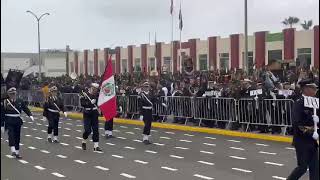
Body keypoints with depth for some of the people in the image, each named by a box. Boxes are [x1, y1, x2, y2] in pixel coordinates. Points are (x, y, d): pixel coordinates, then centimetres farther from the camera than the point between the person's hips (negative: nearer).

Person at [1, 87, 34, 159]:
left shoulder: (20, 101, 6)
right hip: (9, 122, -3)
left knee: (17, 137, 7)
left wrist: (30, 115, -17)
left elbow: (26, 108, 2)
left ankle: (17, 153, 17)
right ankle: (13, 150, -28)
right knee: (11, 135, -21)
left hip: (18, 122, 3)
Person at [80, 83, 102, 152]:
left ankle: (96, 146, 7)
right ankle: (84, 141, 20)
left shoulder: (97, 95, 8)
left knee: (96, 130, 2)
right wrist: (90, 102, -25)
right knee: (88, 130, -9)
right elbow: (82, 104, -16)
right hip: (87, 115, -4)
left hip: (95, 115, 4)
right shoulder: (84, 95, -5)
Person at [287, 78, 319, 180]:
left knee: (315, 167, 7)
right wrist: (312, 134, -23)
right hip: (302, 141, -7)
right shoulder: (299, 103, -15)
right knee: (303, 167, 0)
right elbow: (296, 124, -22)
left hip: (312, 141, 7)